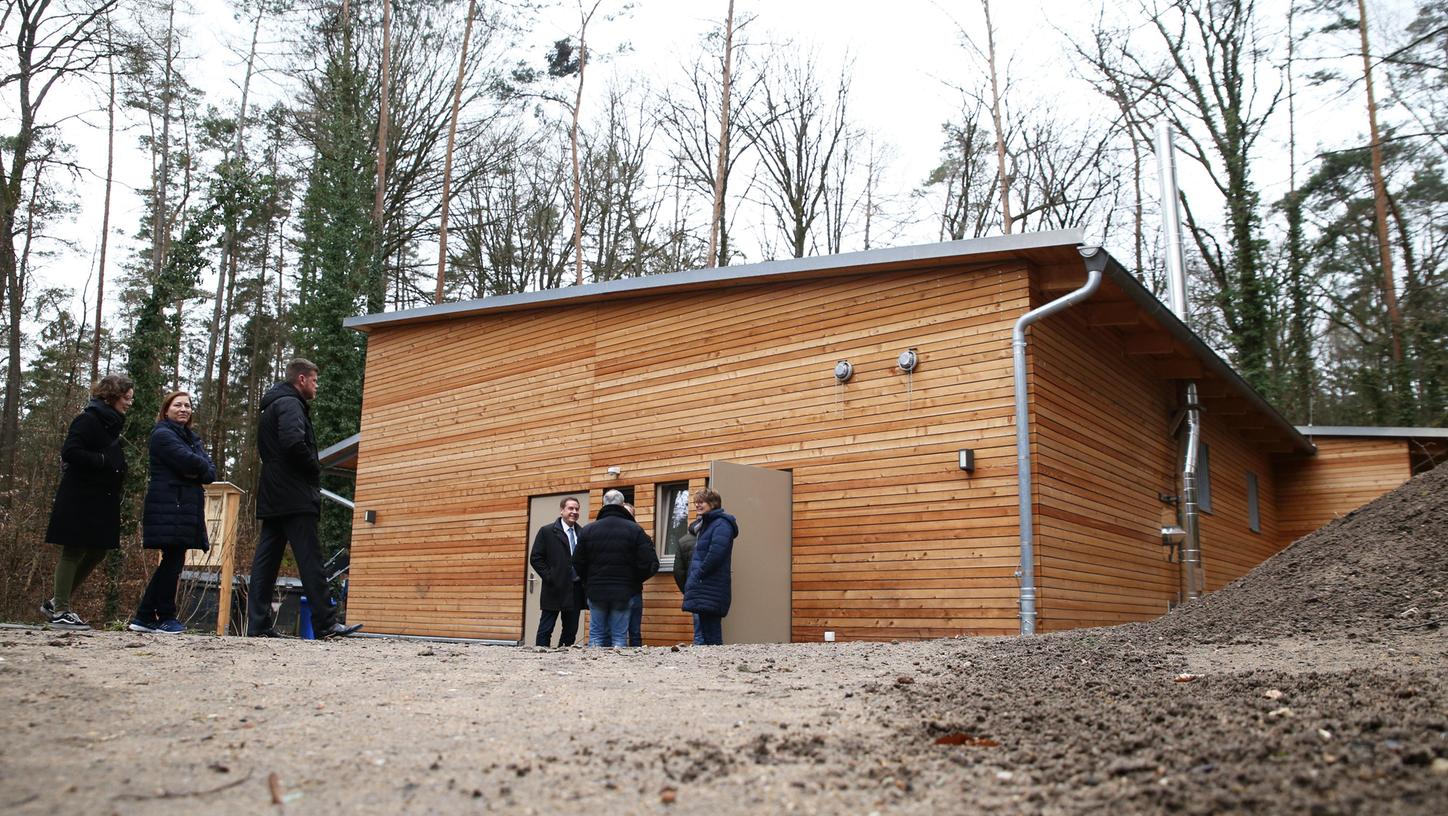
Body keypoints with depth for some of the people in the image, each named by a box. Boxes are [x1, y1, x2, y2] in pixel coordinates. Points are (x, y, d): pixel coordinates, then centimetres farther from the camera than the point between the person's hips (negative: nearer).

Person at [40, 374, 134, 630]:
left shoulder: (112, 423, 16)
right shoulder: (88, 420, -12)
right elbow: (69, 452, -21)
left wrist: (118, 466, 3)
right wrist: (103, 461, -21)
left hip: (101, 501, 9)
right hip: (81, 500, -9)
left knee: (98, 552, 10)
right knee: (74, 552, -3)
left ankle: (55, 603, 21)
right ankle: (60, 611, 5)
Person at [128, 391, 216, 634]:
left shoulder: (193, 439, 23)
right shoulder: (162, 434, -2)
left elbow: (211, 473, 10)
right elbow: (188, 461, -19)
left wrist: (198, 472, -10)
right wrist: (202, 466, 1)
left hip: (187, 508, 8)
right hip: (168, 506, -8)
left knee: (172, 563, 7)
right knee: (173, 561, -8)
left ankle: (143, 617, 13)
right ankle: (166, 618, 1)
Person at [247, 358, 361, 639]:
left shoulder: (272, 407, 23)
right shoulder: (290, 404, -8)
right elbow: (294, 443, -25)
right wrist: (315, 469, -9)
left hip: (272, 498, 10)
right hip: (294, 498, -10)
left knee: (266, 558, 6)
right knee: (309, 558, -10)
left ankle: (258, 624, 5)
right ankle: (325, 623, -11)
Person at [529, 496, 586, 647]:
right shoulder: (547, 531, -1)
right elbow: (535, 558, -4)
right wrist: (549, 578, -11)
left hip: (576, 592, 4)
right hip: (555, 590, -4)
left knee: (571, 631, 8)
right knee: (545, 630, 1)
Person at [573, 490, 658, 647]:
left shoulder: (588, 530, 1)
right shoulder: (634, 530, -5)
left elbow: (578, 563, 2)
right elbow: (650, 564, -10)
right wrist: (634, 581, 7)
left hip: (596, 592, 2)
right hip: (623, 593, -2)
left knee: (596, 635, 9)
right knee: (619, 637, 4)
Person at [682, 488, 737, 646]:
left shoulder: (721, 524, -9)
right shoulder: (705, 525, 22)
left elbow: (715, 554, -22)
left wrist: (697, 575, -16)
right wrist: (692, 582, 12)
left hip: (711, 592, -10)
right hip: (701, 592, 10)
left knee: (711, 639, -8)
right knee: (700, 636, 11)